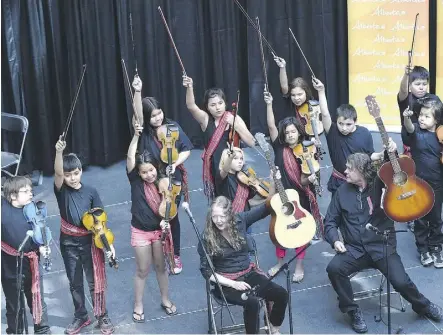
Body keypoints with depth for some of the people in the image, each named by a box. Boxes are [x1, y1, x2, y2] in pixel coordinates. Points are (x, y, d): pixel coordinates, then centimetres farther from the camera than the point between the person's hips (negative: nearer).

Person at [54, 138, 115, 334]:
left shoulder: (91, 191, -5)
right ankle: (81, 316, 32)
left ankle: (102, 317, 24)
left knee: (95, 281, 7)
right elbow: (57, 172, -29)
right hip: (69, 243, 1)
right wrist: (59, 152, -47)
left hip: (90, 241, -1)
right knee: (75, 283, 14)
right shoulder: (61, 191, -8)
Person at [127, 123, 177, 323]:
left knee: (161, 267, 17)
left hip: (159, 230, 2)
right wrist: (136, 136, -34)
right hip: (141, 232, -2)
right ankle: (138, 306, 23)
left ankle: (165, 300, 34)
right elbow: (130, 158, -27)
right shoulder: (135, 182, -13)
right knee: (142, 271, 7)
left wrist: (164, 221, -21)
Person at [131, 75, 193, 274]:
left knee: (172, 216, 9)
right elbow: (138, 113, -29)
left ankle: (175, 255, 26)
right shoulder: (144, 131, -9)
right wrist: (137, 91, -44)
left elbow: (186, 150, 0)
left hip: (173, 180, 1)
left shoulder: (173, 127, -5)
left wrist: (175, 164, -17)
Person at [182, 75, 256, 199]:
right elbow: (191, 106, -25)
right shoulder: (205, 119, -5)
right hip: (213, 168, 1)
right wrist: (190, 87, -42)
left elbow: (251, 143, -13)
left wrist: (235, 125, -22)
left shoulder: (234, 119, -6)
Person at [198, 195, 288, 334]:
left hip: (249, 274, 4)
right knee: (252, 302, -32)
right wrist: (233, 284, -17)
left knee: (281, 294, -12)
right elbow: (206, 271, -9)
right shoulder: (207, 238, -13)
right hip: (226, 282, -4)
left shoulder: (240, 220, -5)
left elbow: (267, 207, 2)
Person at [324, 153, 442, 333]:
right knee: (334, 268, -26)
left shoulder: (379, 184, -1)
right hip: (354, 249, 2)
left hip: (382, 247, -2)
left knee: (401, 282, -19)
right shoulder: (342, 191, 5)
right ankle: (353, 311, -3)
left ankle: (423, 306, 17)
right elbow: (330, 221, 8)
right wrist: (335, 240, -8)